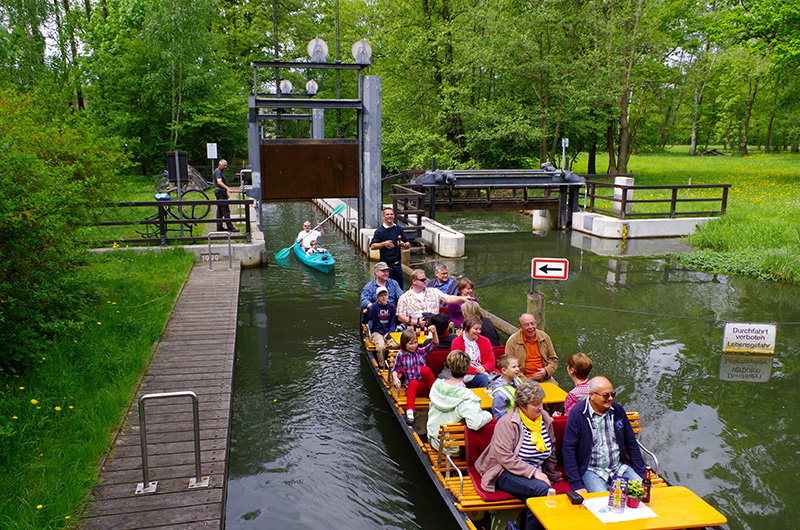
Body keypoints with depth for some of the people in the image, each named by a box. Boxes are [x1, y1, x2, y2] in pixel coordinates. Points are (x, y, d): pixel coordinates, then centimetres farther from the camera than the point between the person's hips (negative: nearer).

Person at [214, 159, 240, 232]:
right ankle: (230, 227, -9)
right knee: (226, 211, -9)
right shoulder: (218, 171, -14)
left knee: (220, 211, 11)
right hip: (221, 193, -11)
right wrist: (227, 188, -44)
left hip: (222, 193, 11)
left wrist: (226, 193, 33)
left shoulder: (221, 172, 20)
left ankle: (219, 227, 15)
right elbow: (219, 182, -31)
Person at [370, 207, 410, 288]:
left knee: (400, 288, 9)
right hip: (386, 265, -4)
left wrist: (403, 244, -11)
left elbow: (408, 244, 11)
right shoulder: (380, 231, -4)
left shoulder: (399, 229, 9)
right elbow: (372, 246, -14)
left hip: (398, 265, 4)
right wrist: (384, 244, -29)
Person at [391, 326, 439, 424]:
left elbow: (434, 344, 4)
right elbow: (395, 369, 12)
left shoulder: (421, 351, 11)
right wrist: (395, 377, -10)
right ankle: (409, 411, -50)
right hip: (411, 385, 0)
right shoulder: (401, 355, 9)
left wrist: (434, 332, -14)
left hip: (425, 384, 0)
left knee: (424, 369, -32)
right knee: (413, 383, -39)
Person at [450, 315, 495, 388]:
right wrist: (476, 371, -17)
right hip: (467, 375, -4)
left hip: (483, 372, 4)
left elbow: (491, 361, 13)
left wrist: (484, 368, -12)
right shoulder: (457, 342, 3)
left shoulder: (485, 341, 16)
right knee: (484, 379, -34)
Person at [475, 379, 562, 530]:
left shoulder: (545, 420, 10)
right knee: (542, 489, -30)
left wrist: (550, 475, 19)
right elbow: (505, 458, -17)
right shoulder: (507, 423, -10)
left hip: (536, 473, 6)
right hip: (506, 474, -5)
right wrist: (532, 472, -20)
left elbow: (551, 453, 24)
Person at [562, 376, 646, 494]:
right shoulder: (577, 414, -10)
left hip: (620, 467, 5)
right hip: (592, 470, -5)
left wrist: (641, 474, 9)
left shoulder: (618, 410, 5)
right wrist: (577, 485, -15)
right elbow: (568, 450, -11)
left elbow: (632, 443, 15)